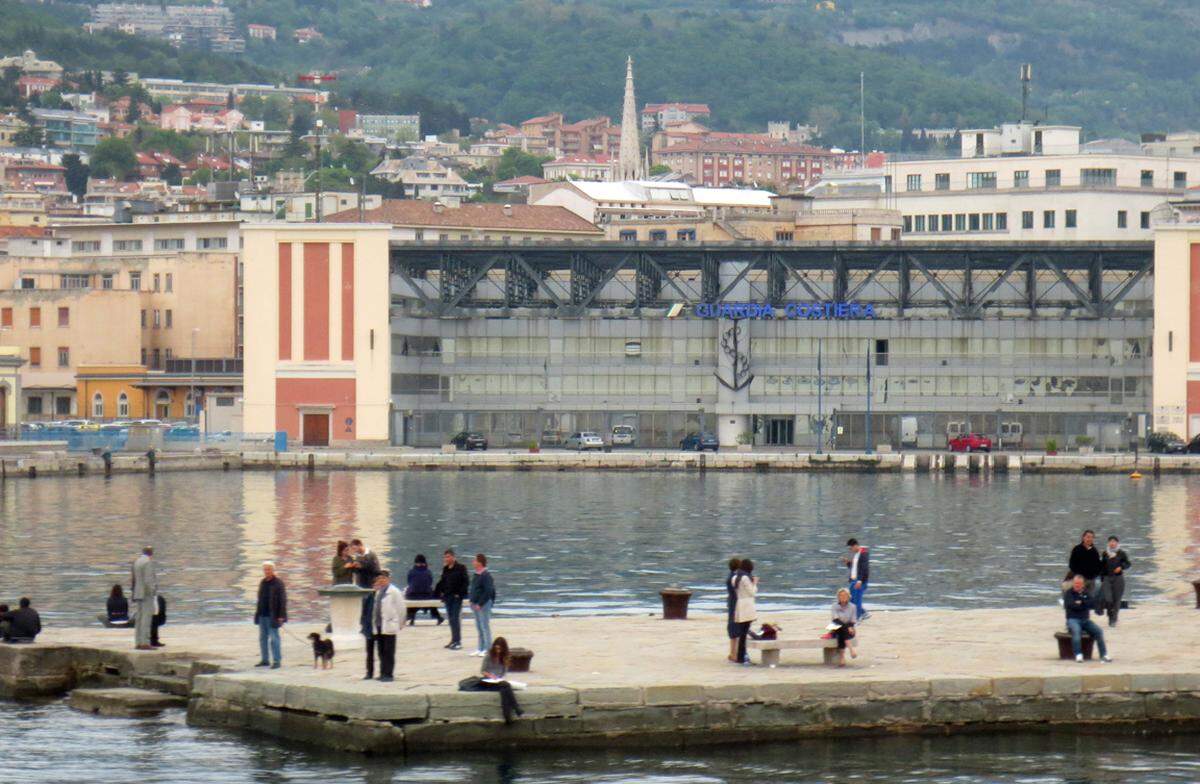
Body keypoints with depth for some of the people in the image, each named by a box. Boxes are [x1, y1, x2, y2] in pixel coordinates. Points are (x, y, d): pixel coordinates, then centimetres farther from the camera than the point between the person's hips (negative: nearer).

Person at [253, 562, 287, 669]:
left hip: (273, 616, -7)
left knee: (274, 638, -6)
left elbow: (283, 600, -12)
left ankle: (276, 661, -3)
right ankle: (264, 660, 16)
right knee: (263, 638, 10)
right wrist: (257, 613, 15)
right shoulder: (263, 583, 11)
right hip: (262, 615, 7)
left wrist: (281, 616, -16)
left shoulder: (278, 583, -10)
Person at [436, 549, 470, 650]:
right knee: (451, 619, 10)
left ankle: (458, 641, -9)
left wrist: (460, 594, -15)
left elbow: (466, 582, -9)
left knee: (455, 618, -10)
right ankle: (454, 639, 18)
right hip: (447, 596, 7)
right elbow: (442, 582, 19)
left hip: (456, 597, -7)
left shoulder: (460, 568, -7)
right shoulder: (445, 569, 12)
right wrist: (440, 593, 8)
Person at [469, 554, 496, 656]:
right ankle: (481, 649, 18)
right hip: (476, 604, 9)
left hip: (484, 605, -9)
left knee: (485, 627, -6)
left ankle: (487, 649, -2)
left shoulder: (486, 575, -14)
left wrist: (480, 604, -21)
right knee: (479, 627, 12)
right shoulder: (476, 575, 14)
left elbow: (488, 591, -21)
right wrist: (472, 602, 13)